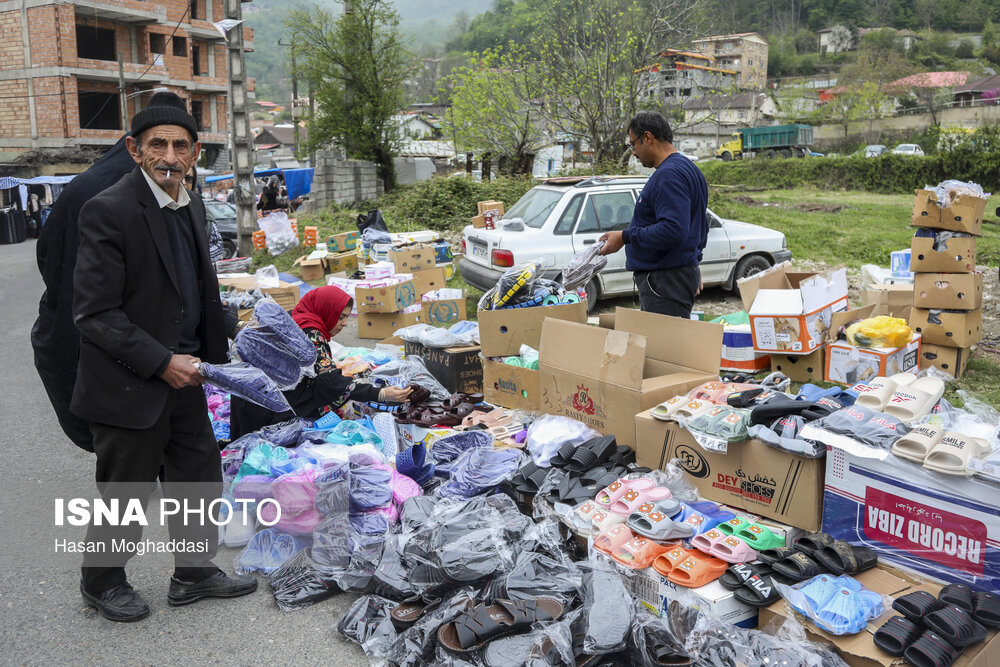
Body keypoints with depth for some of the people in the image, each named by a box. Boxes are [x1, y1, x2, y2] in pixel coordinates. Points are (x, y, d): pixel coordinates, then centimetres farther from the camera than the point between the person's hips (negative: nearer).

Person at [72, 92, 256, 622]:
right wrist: (162, 362, -21)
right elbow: (94, 313, -20)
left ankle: (195, 573, 38)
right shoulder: (108, 210, -18)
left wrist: (212, 355, 9)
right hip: (130, 385, -7)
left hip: (182, 378, 8)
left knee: (200, 480, 18)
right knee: (125, 494, 10)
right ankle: (101, 582, 36)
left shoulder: (191, 208, 7)